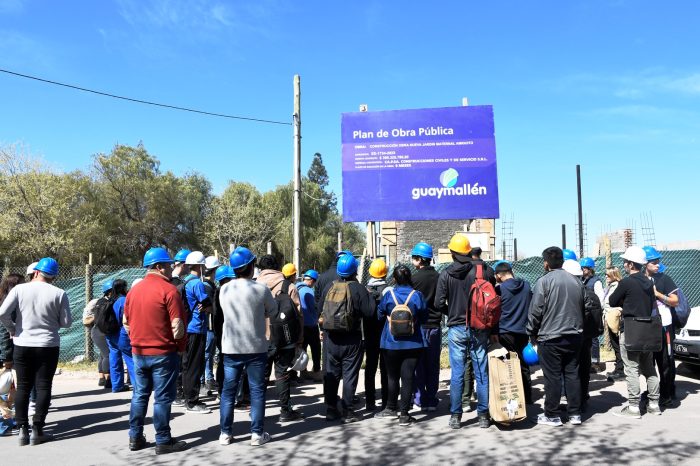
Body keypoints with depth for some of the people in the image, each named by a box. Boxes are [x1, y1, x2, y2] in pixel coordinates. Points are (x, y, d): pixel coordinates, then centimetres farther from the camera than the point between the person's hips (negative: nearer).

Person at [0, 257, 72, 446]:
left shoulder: (19, 289, -5)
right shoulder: (59, 294, -7)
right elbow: (67, 322, -5)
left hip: (22, 345, 1)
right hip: (48, 347, -1)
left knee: (23, 387, 11)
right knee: (43, 387, 6)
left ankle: (23, 430, 12)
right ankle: (37, 430, 6)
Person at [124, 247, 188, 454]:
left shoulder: (133, 290, 6)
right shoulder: (169, 290, -15)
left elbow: (126, 323, 14)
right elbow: (177, 327, -18)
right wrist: (179, 346, -2)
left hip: (138, 352, 7)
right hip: (163, 353, -6)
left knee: (139, 395, 16)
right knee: (163, 398, 2)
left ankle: (135, 438, 23)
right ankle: (163, 441, 10)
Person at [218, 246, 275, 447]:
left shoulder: (224, 289, -3)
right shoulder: (261, 289, -11)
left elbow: (227, 313, 9)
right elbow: (272, 310, 4)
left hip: (231, 347, 3)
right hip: (256, 347, -2)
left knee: (229, 390, 12)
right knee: (257, 390, 7)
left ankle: (225, 432, 17)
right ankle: (257, 433, 11)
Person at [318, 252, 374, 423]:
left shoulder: (329, 287, -1)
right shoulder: (357, 288, -13)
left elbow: (319, 308, 7)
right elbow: (370, 311, -15)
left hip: (330, 338, 4)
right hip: (351, 339, -3)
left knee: (331, 374, 13)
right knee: (350, 375, 5)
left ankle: (331, 409, 18)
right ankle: (347, 412, 8)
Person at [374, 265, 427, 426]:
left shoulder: (388, 295, -7)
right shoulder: (417, 295, -7)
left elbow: (380, 315, 5)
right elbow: (424, 316, 3)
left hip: (391, 344, 1)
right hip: (412, 344, -1)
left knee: (392, 376, 15)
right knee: (408, 377, 2)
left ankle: (391, 409, 28)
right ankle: (404, 414, 5)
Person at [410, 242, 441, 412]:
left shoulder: (415, 278, -12)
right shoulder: (439, 277, 1)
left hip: (419, 326, -4)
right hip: (435, 325, 4)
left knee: (419, 363, 5)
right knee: (433, 364, 9)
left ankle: (420, 398, 7)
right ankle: (432, 399, 14)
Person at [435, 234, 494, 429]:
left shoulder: (445, 274, -6)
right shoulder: (484, 271, -5)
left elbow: (439, 303, -7)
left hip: (456, 328, 0)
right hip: (479, 328, 1)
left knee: (457, 374, 6)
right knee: (482, 373, 8)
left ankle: (455, 416, 11)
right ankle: (483, 415, 13)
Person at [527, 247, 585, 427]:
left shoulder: (544, 281, -12)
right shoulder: (576, 281, 7)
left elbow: (536, 311, -12)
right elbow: (581, 309, 15)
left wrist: (532, 333, 0)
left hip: (550, 338, -5)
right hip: (574, 336, 6)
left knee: (552, 377, 1)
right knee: (572, 374, 12)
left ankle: (552, 415, 8)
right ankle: (575, 413, 18)